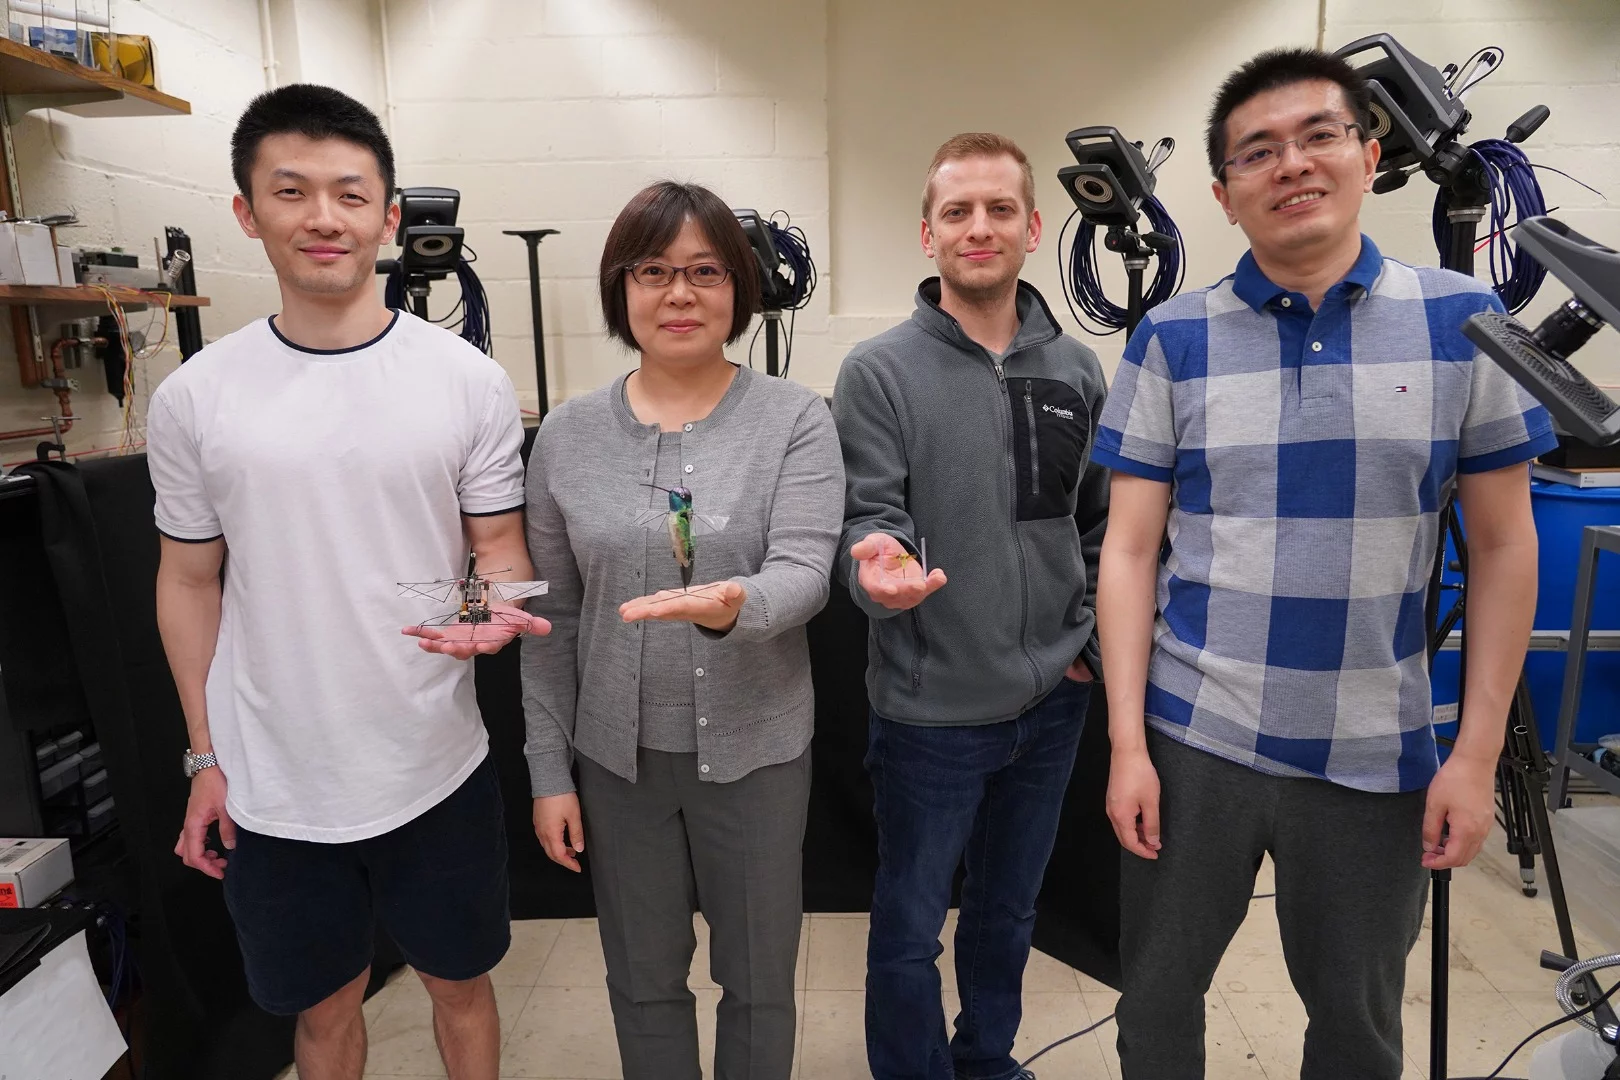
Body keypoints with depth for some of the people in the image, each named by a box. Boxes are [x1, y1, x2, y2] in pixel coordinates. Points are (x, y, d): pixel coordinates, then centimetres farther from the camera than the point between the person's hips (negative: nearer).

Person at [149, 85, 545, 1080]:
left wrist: (491, 610, -24)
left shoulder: (468, 381, -7)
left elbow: (503, 555, -1)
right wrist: (205, 756, 7)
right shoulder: (194, 399, -3)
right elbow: (191, 582, 6)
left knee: (461, 987, 19)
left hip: (436, 770, -1)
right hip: (272, 782, 1)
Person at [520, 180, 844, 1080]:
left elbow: (805, 574, -18)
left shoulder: (796, 419, -8)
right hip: (617, 754, 2)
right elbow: (553, 619, 2)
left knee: (760, 980, 18)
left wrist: (736, 607, -41)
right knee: (644, 980, 21)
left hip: (756, 749, -1)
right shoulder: (568, 435, -1)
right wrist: (549, 768, 3)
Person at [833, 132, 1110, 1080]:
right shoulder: (880, 372, -9)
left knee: (1009, 912, 23)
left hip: (1053, 702, 5)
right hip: (932, 709, -4)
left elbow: (1101, 522, 11)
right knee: (910, 930, 12)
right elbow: (868, 517, -13)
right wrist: (878, 566, -35)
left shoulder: (1076, 370, 4)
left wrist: (1099, 639, 4)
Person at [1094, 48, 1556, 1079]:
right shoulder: (1172, 338, -2)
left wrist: (1479, 751, -2)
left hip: (1379, 756, 1)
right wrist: (1127, 742, -7)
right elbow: (1130, 551, -3)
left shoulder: (1463, 321, -1)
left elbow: (1504, 546, 3)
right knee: (1158, 997, 16)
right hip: (1191, 739, 0)